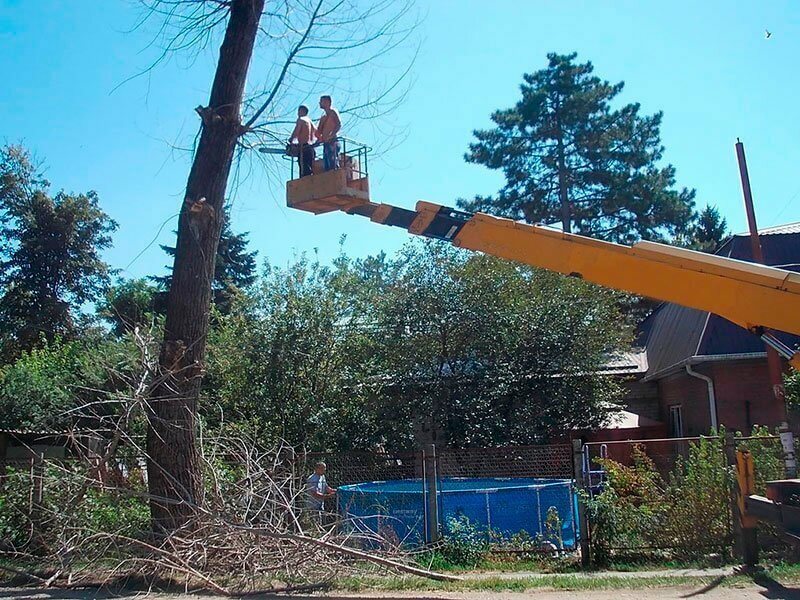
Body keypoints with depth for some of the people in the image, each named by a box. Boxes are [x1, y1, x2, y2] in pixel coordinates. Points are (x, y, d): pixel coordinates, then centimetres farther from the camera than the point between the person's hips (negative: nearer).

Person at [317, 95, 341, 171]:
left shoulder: (333, 112, 4)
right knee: (326, 167, -1)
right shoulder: (323, 118, 27)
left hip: (332, 142, -8)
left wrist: (331, 136, -22)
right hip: (325, 143, 8)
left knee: (333, 165, -17)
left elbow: (339, 125, -12)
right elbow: (319, 132, 23)